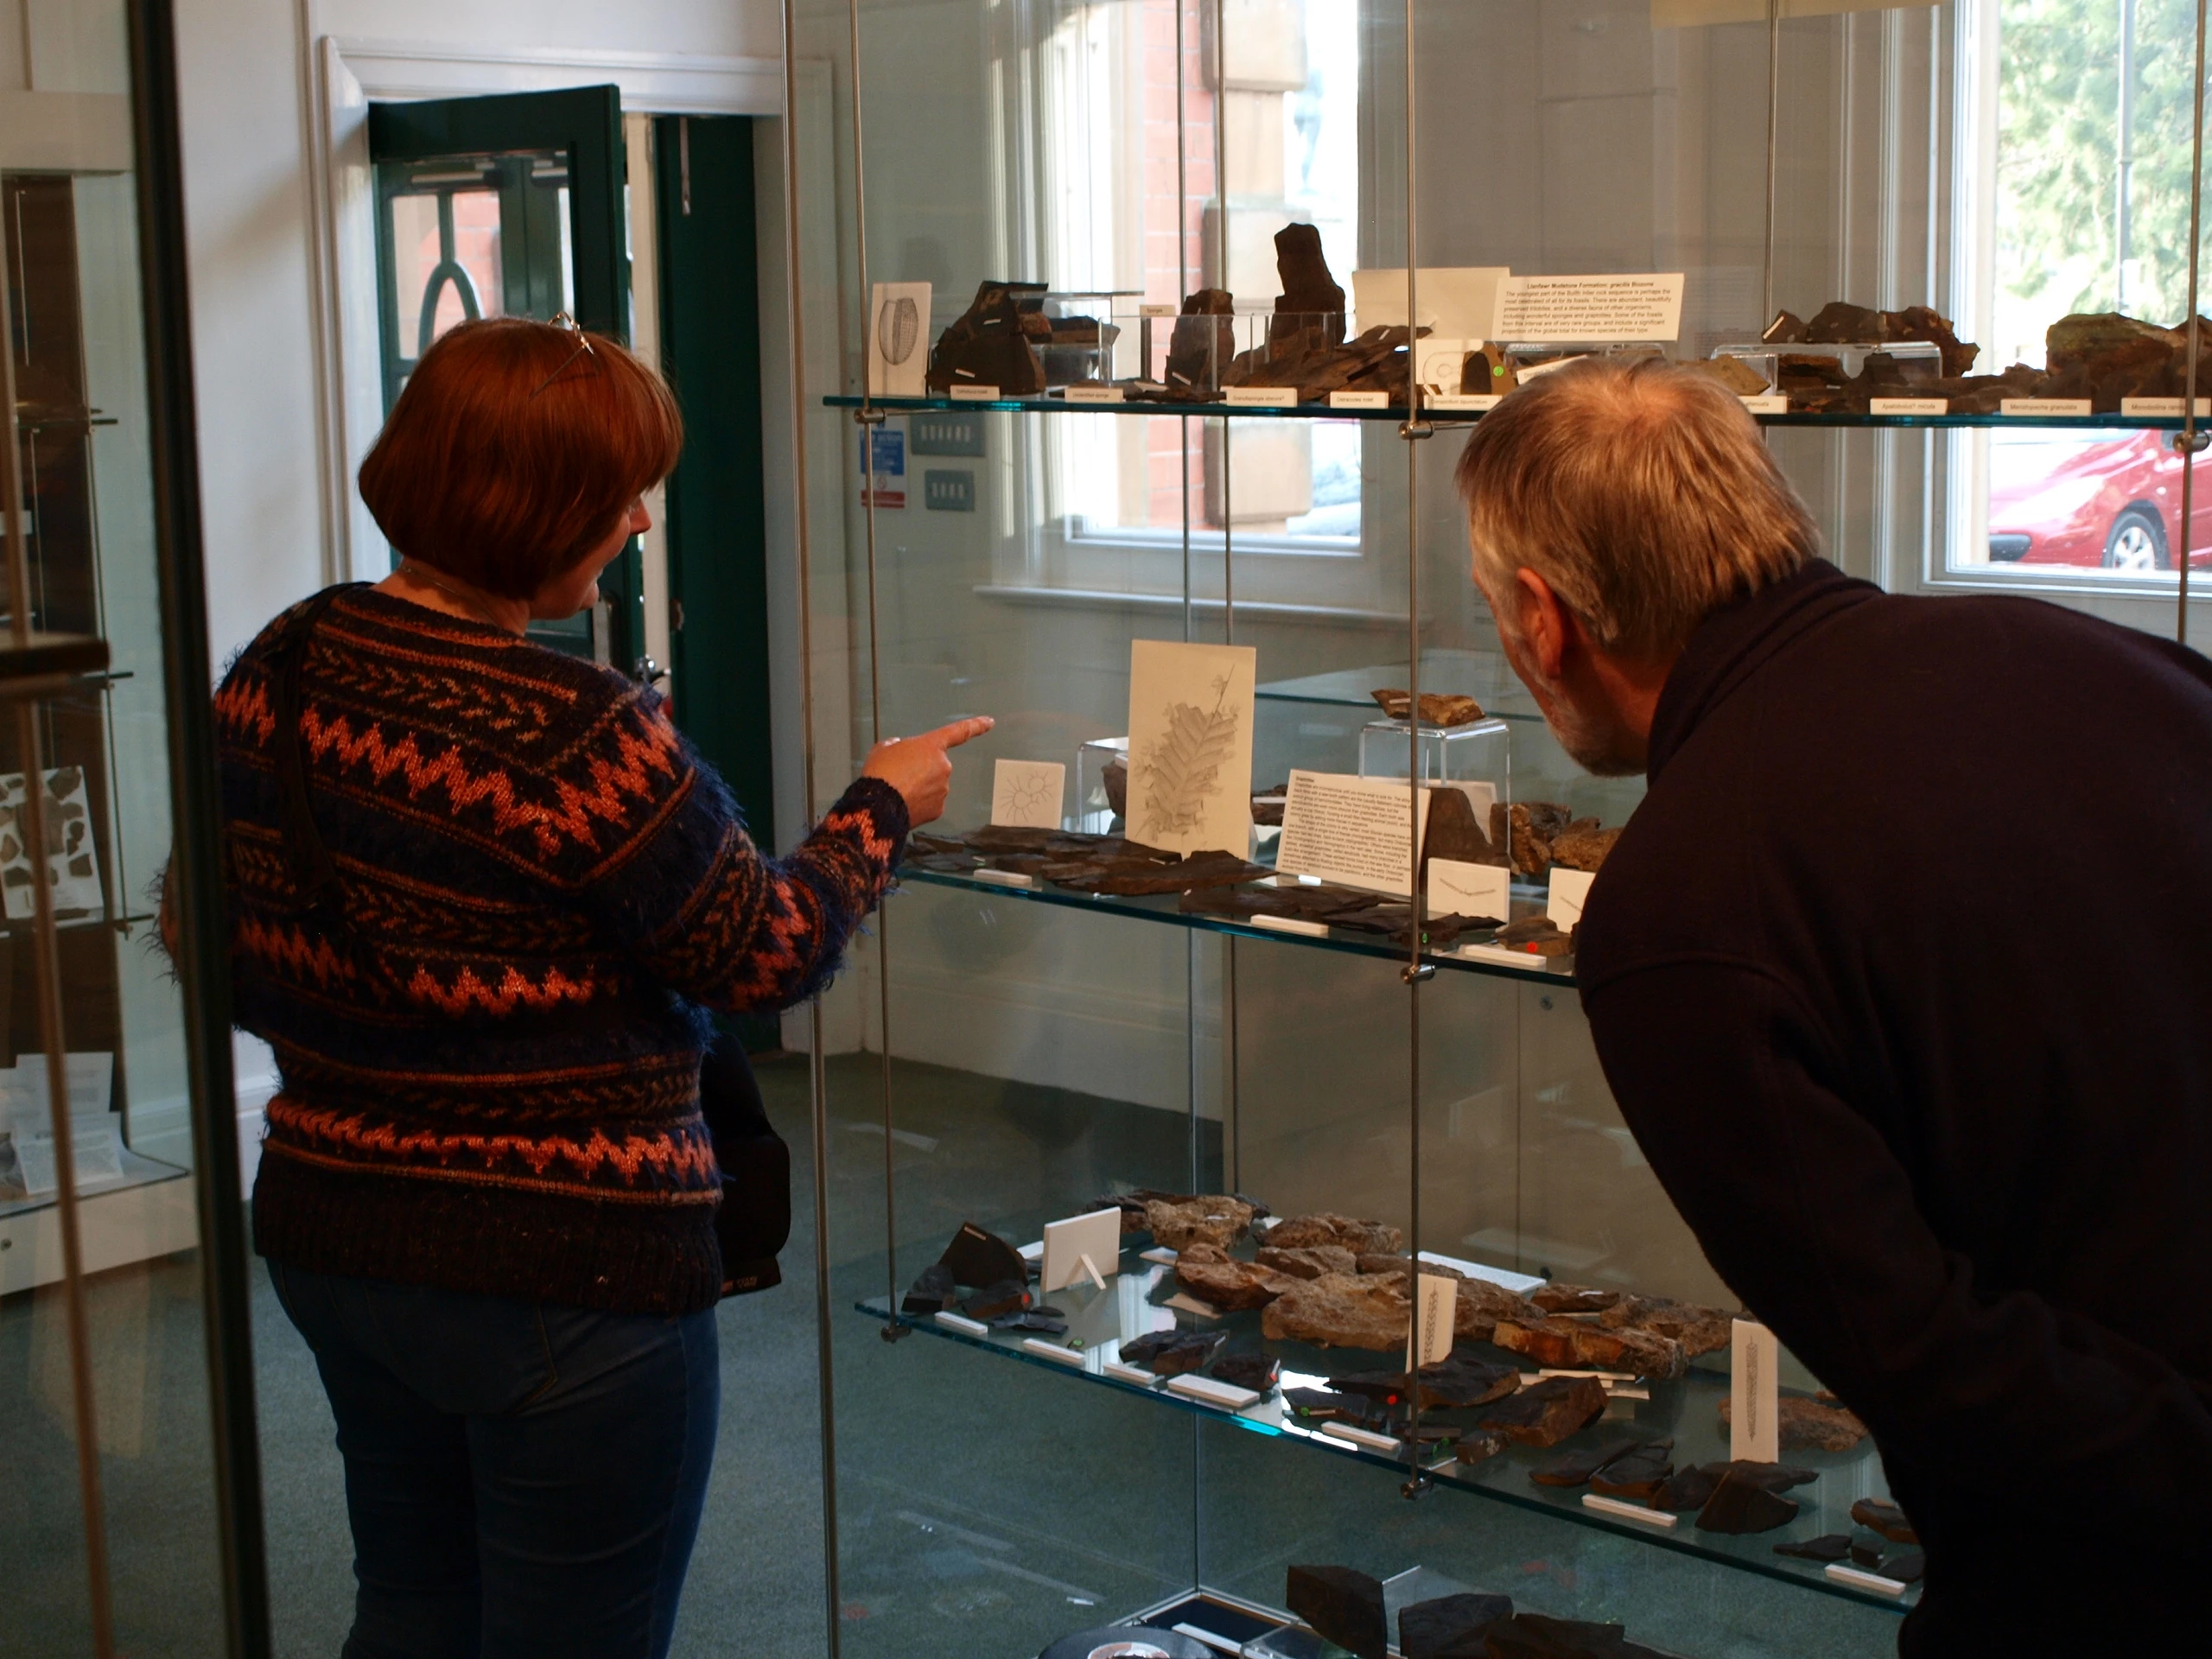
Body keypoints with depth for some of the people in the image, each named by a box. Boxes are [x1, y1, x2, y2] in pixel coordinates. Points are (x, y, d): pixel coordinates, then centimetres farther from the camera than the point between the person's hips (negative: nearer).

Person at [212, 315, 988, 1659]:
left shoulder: (281, 668, -3)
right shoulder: (579, 738, -25)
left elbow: (230, 952, 6)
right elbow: (769, 954, -13)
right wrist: (883, 807, 3)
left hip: (331, 1238, 8)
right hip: (566, 1272, -8)